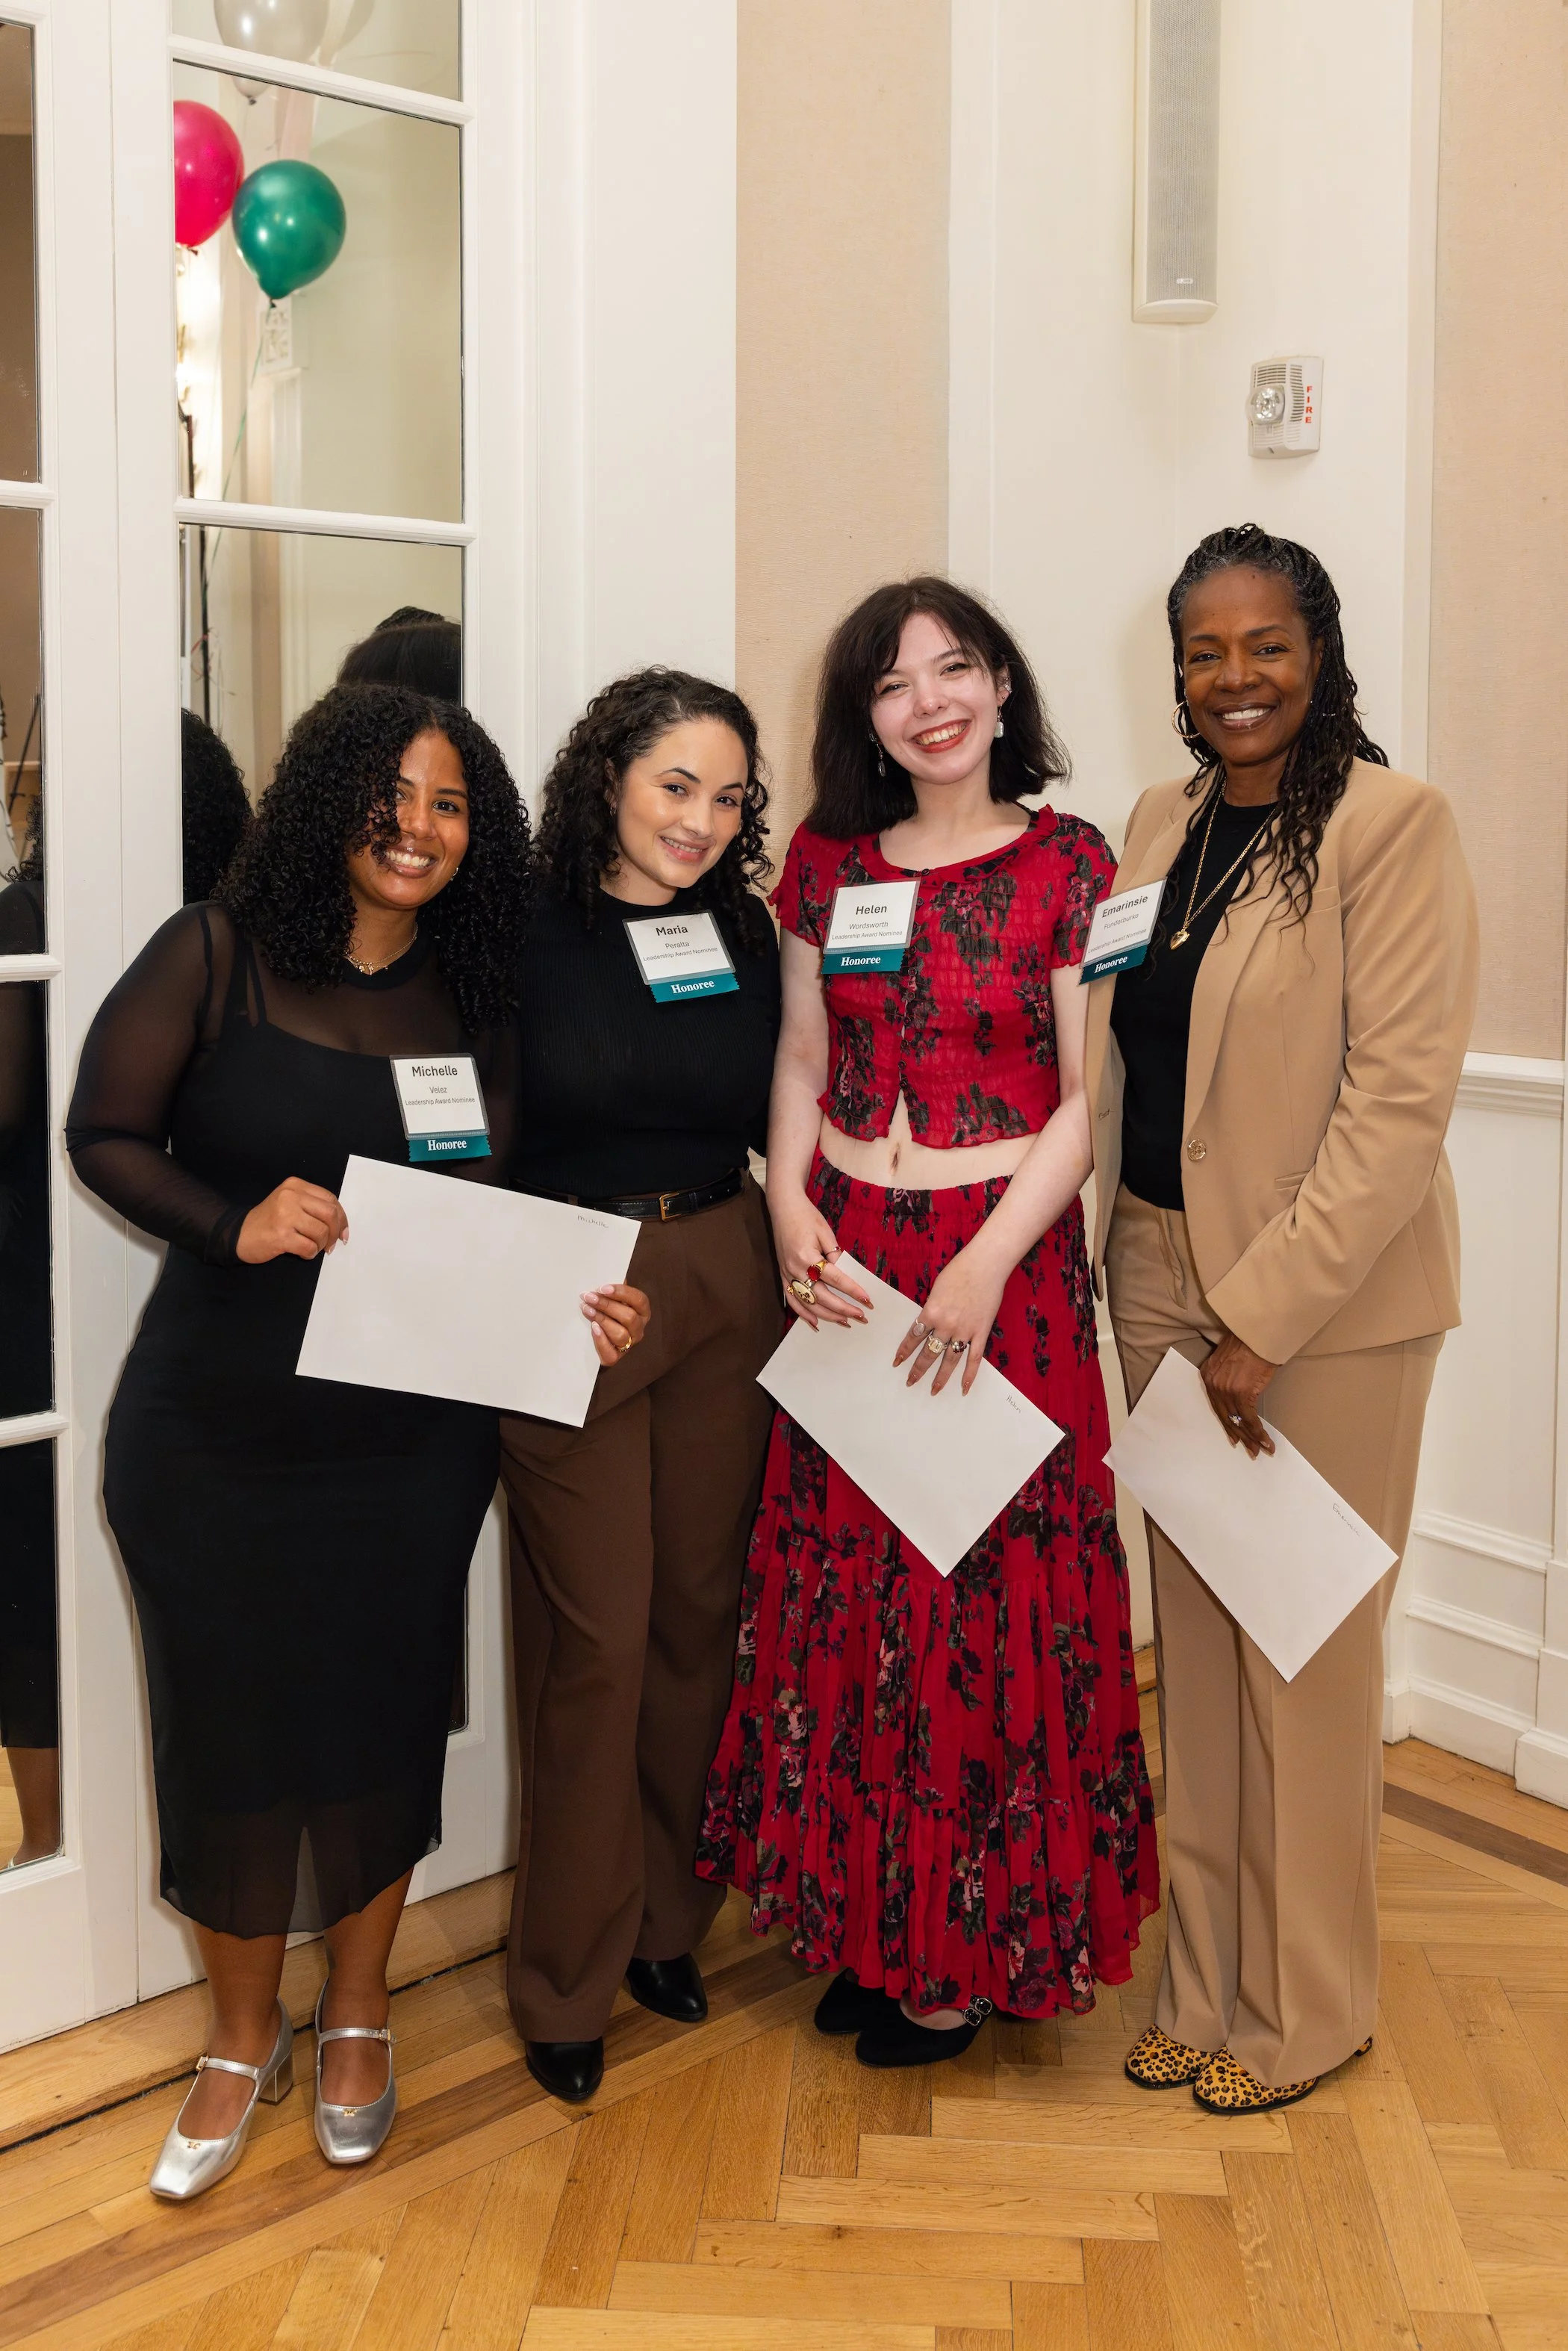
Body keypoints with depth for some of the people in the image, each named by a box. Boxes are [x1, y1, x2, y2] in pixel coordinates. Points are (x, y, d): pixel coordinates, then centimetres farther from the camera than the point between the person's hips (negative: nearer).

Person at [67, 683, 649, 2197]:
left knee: (383, 1719, 11)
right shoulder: (218, 956, -5)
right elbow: (104, 1135, -5)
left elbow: (490, 1212, 6)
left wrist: (569, 1305, -12)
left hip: (410, 1434, 2)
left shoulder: (469, 1002, 3)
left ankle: (356, 2017, 36)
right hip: (212, 1431, -2)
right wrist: (236, 1222, -21)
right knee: (229, 1727, 9)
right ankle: (242, 2036, 34)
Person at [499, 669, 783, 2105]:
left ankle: (668, 1922, 30)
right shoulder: (526, 935, -7)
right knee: (595, 1633, 1)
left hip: (727, 1289, 4)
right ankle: (570, 1976, 18)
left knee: (701, 1608, 11)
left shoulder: (744, 932, 5)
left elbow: (771, 1119, 10)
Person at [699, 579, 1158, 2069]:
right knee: (842, 1586, 9)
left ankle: (972, 1949, 20)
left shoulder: (1067, 865, -4)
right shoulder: (826, 863, 8)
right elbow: (802, 1061, 12)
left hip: (1005, 1265, -4)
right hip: (847, 1265, 4)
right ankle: (869, 1920, 27)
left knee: (988, 1598, 3)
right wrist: (791, 1208, -4)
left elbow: (1088, 1099, -6)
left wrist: (987, 1264, -16)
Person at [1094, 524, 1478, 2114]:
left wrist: (1266, 1318, -17)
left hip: (1327, 1301, -6)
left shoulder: (1392, 828, -10)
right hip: (1162, 1274, 6)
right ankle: (1204, 1983, 28)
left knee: (1306, 1661, 4)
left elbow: (1399, 1099, -16)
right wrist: (1101, 1260, 5)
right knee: (1192, 1643, 13)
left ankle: (1303, 2010, 23)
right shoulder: (1160, 825, 10)